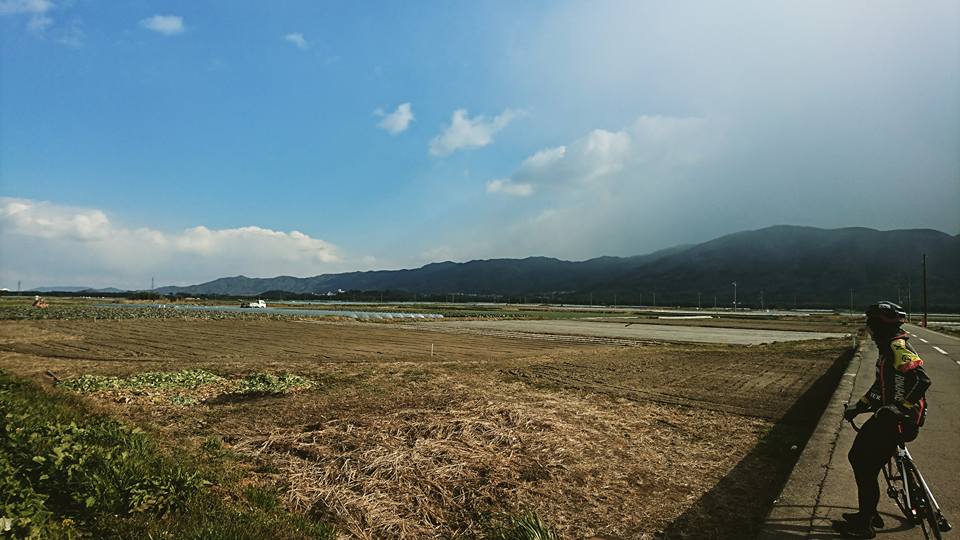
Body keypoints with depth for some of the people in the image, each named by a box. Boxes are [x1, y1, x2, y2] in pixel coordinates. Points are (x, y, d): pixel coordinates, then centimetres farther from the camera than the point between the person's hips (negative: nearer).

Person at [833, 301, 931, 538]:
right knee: (856, 456, 15)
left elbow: (922, 380, -30)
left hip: (896, 420, -10)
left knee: (866, 468, -4)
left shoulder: (899, 348, -19)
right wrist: (859, 405, 21)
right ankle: (868, 513, 27)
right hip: (886, 415, 10)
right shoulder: (888, 347, 13)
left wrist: (900, 408, -31)